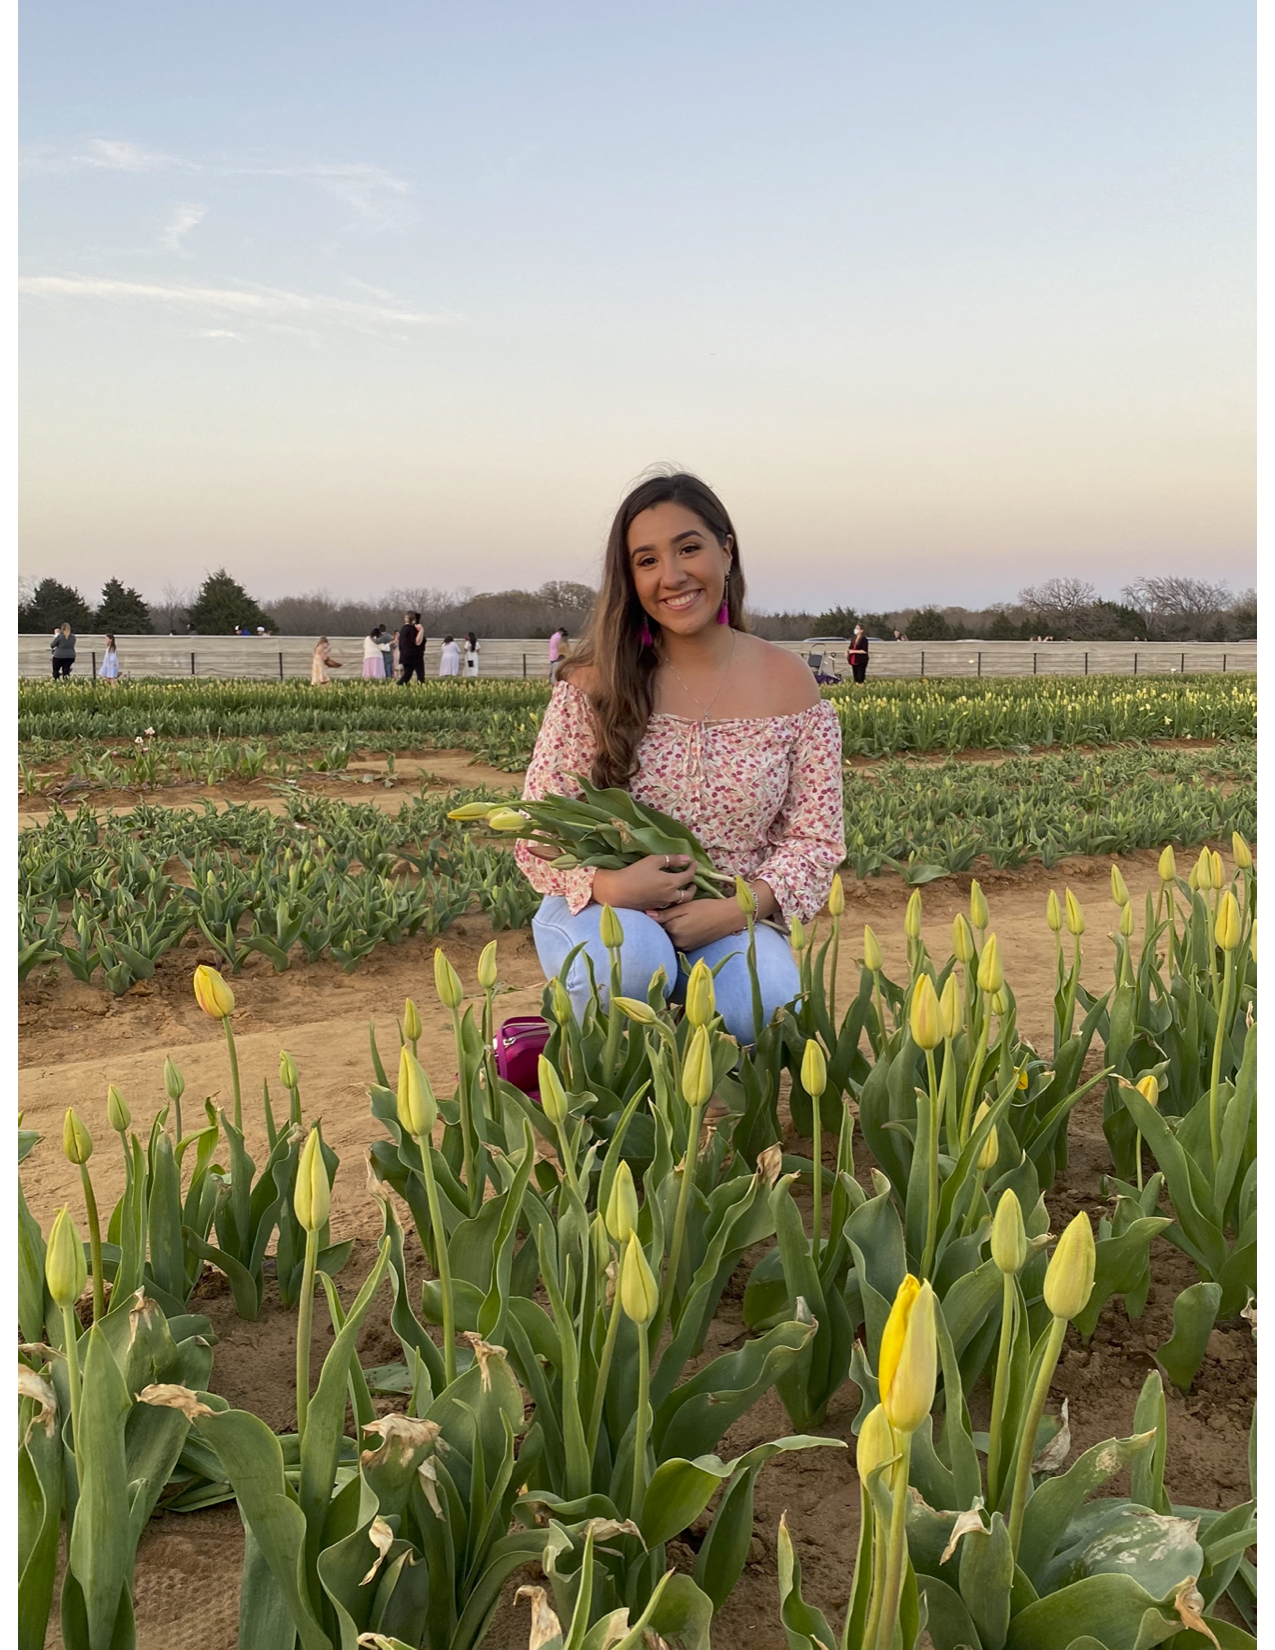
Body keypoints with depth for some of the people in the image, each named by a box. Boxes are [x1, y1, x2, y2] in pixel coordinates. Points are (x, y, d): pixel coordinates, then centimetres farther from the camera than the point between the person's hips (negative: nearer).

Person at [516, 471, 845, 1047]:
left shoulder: (788, 684, -1)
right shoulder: (596, 685, -5)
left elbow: (815, 839, 0)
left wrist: (737, 908, -18)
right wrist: (607, 885, -25)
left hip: (729, 924, 1)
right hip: (601, 912, -1)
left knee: (769, 1012, -31)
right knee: (632, 957, -37)